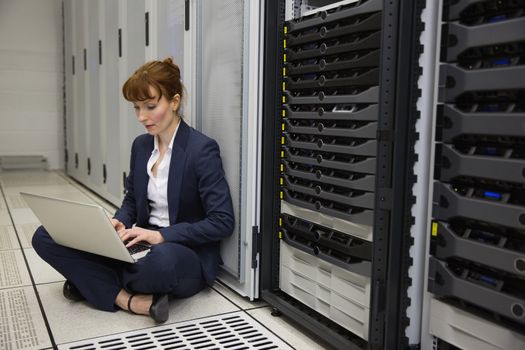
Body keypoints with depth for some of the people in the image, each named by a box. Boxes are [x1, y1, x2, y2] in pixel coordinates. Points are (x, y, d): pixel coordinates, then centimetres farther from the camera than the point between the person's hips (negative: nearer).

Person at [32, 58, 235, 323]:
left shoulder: (202, 149, -14)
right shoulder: (141, 145, 7)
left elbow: (223, 222, -17)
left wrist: (162, 235, -23)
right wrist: (119, 222, -6)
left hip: (187, 254, -6)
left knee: (162, 261, -44)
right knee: (46, 236, -7)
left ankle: (94, 281, -11)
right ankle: (127, 298, -18)